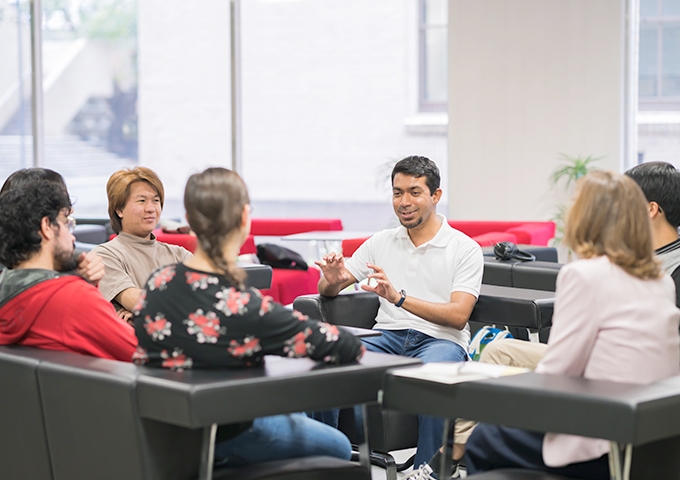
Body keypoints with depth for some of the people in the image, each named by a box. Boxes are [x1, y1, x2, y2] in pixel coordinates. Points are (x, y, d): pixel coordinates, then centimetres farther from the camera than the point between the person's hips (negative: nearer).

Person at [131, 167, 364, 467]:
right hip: (223, 439, -7)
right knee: (338, 447, 22)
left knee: (294, 412, 33)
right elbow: (348, 349, -29)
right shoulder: (245, 309, -34)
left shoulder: (158, 282, -14)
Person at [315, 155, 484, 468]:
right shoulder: (380, 243, 16)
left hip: (441, 339, -4)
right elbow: (327, 290, 16)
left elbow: (458, 315, -10)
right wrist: (332, 280, -12)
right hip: (388, 335, 4)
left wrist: (399, 297, -24)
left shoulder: (465, 249, 2)